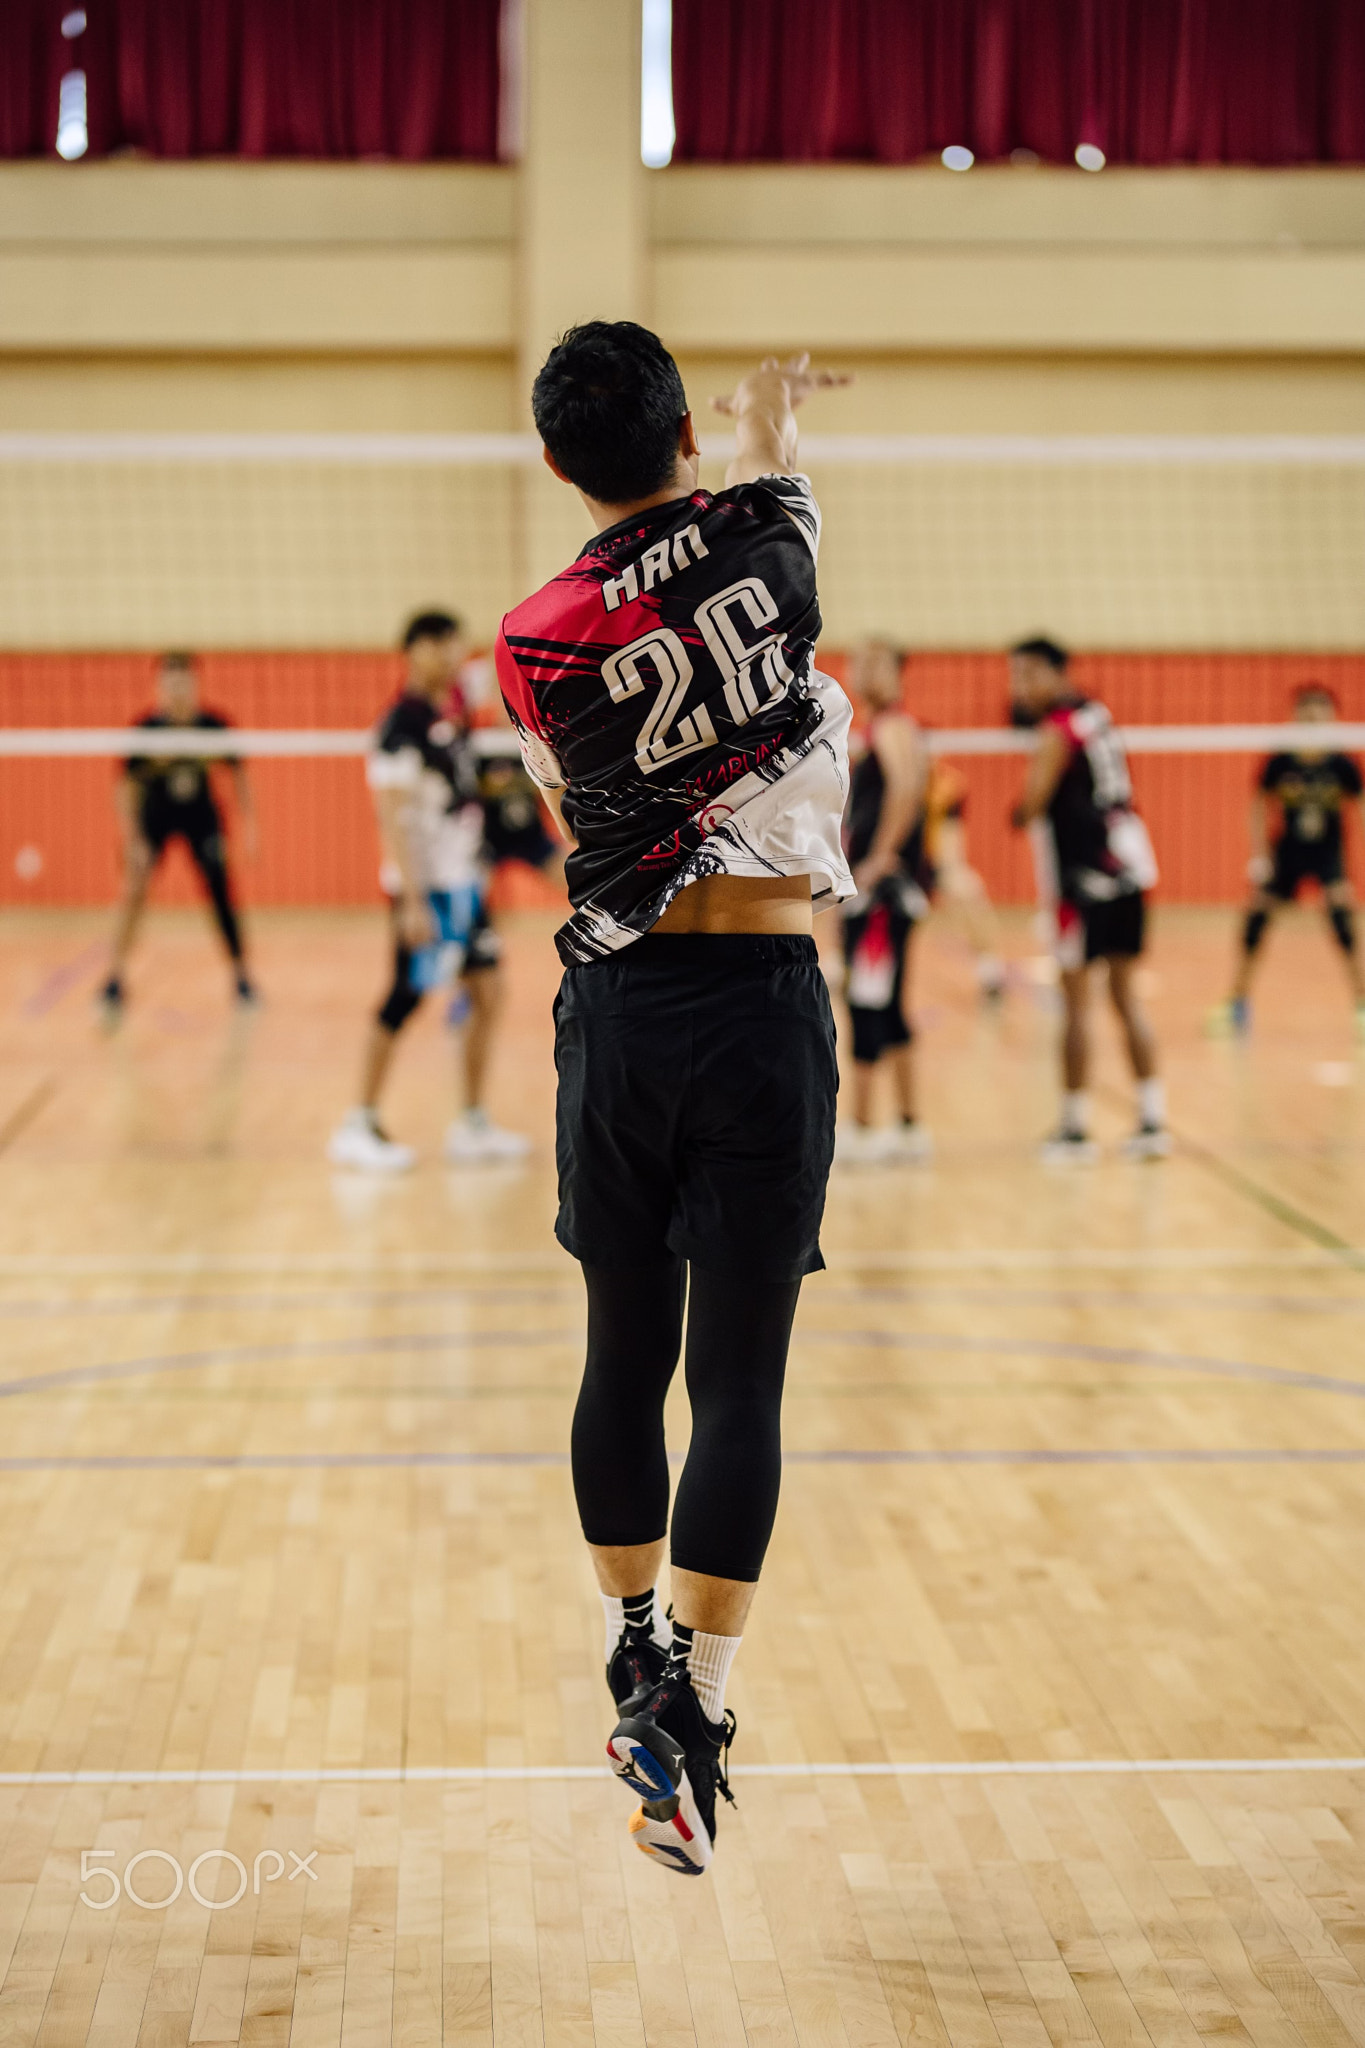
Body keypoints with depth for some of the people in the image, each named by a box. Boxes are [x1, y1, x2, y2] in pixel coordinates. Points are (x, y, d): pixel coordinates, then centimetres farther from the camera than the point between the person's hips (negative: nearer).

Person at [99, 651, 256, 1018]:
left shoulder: (213, 726, -13)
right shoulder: (146, 729, -19)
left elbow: (238, 774, 0)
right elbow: (125, 786, -16)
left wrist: (248, 825, -1)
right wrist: (132, 839, -23)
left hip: (201, 818, 2)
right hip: (155, 819, -1)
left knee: (221, 891, -2)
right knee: (135, 891, -15)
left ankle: (240, 975, 14)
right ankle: (115, 978, -8)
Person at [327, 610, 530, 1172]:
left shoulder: (453, 709, 7)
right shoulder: (403, 725, -16)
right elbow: (393, 819, -20)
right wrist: (412, 903, -23)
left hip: (464, 881, 9)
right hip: (427, 887, -9)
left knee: (488, 991, 6)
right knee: (404, 1000, -4)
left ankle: (472, 1125, 14)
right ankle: (358, 1128, 6)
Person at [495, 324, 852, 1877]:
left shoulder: (535, 642, -4)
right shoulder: (762, 536, -3)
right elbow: (760, 455, 23)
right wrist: (766, 406, 47)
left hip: (614, 1007, 2)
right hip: (762, 1004, -1)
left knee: (623, 1361, 16)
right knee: (740, 1383, 0)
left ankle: (635, 1651, 32)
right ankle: (690, 1707, -8)